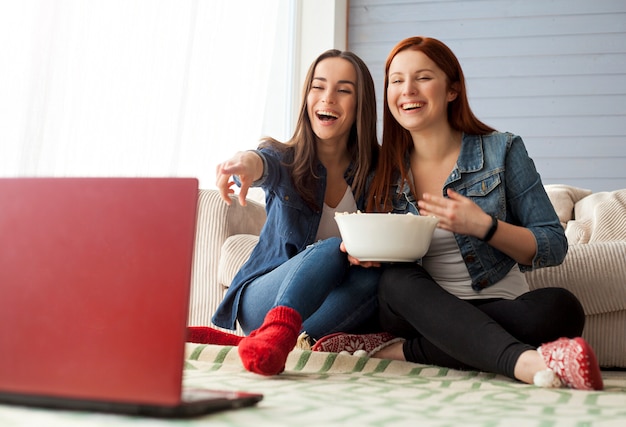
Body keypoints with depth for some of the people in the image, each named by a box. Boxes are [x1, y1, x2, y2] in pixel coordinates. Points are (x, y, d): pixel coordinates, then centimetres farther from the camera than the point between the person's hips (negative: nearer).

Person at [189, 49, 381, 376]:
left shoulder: (375, 171, 2)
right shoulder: (288, 159, -1)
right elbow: (267, 162, -25)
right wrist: (248, 162, -51)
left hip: (322, 314, 2)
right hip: (263, 299, -2)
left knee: (375, 274, -31)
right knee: (334, 249, -29)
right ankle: (275, 334, -52)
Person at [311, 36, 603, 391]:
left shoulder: (502, 150, -1)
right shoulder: (386, 171, 5)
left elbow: (554, 247, -3)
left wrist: (483, 226, -20)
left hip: (500, 312, -1)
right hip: (425, 316, 1)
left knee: (561, 307, -30)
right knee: (397, 279, -29)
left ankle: (397, 351, -28)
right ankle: (528, 363, -43)